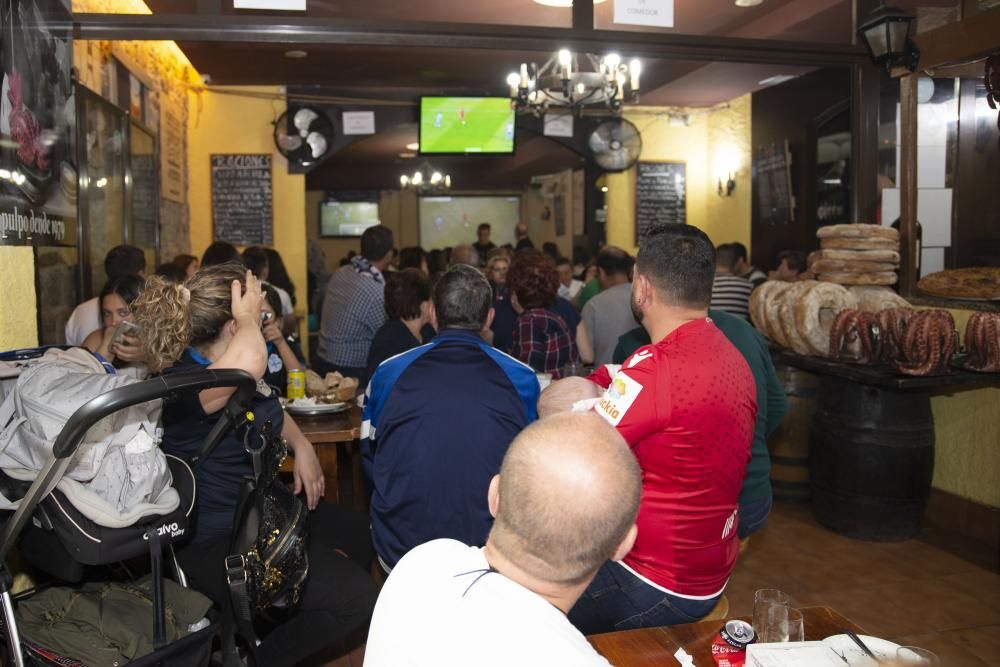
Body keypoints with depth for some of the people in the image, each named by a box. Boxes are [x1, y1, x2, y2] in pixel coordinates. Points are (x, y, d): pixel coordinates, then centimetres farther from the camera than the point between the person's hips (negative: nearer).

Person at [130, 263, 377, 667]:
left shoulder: (236, 377, 3)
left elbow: (270, 410, 26)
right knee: (355, 597, -19)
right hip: (217, 541, -10)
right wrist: (248, 319, -28)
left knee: (363, 537, 17)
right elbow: (249, 362, -51)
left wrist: (301, 446, 6)